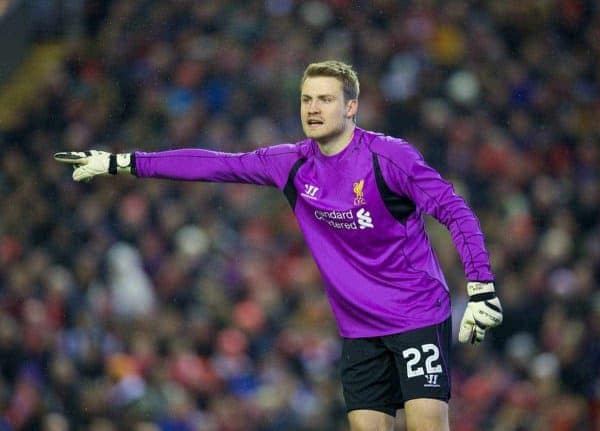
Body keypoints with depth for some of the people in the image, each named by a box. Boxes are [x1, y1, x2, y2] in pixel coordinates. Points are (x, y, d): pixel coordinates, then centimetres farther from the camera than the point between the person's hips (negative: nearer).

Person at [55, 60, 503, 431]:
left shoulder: (389, 156, -12)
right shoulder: (292, 164, 3)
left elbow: (456, 212, -12)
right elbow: (215, 165, 6)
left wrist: (481, 289, -20)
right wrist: (121, 162, 6)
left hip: (418, 317, -5)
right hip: (360, 328, 5)